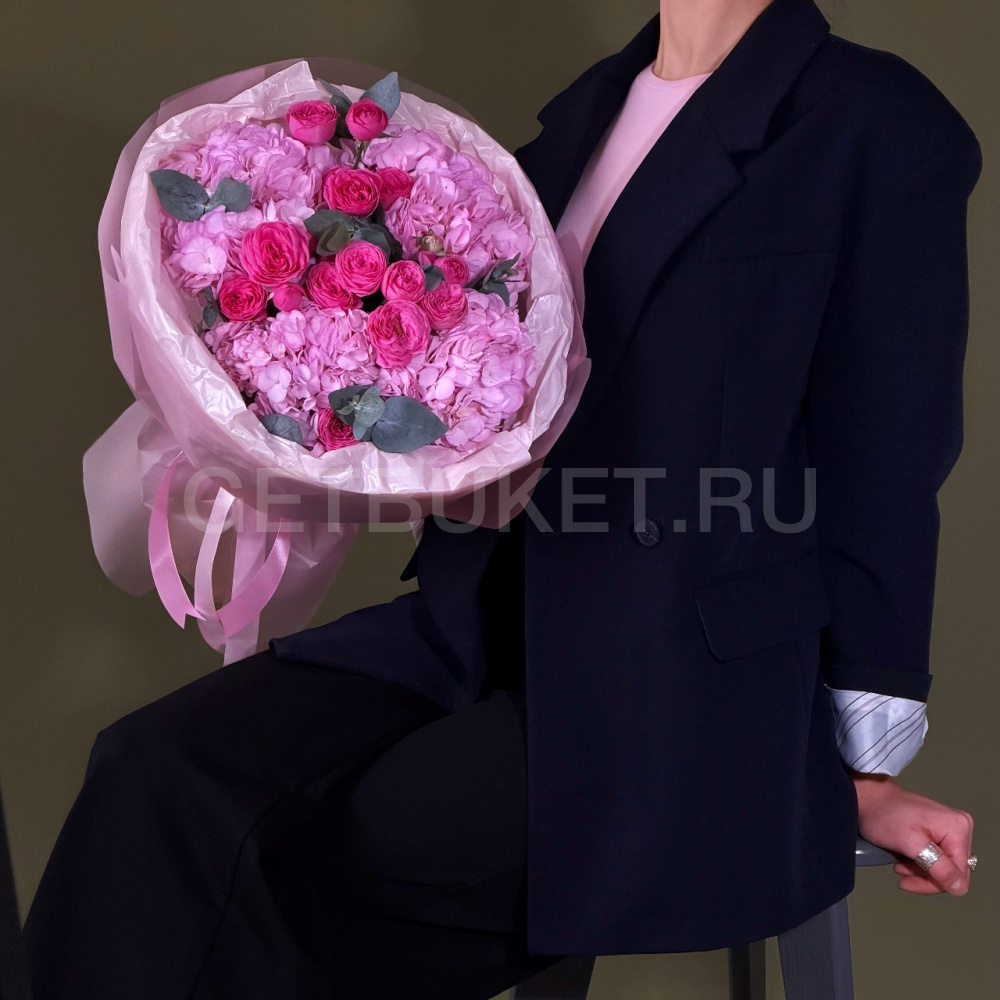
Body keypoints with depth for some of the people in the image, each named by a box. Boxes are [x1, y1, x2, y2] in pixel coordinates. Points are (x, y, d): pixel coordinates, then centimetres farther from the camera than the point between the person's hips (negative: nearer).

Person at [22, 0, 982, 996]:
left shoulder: (880, 125, -6)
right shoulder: (590, 106, 15)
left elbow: (885, 468, -4)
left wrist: (862, 771, 1)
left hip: (680, 695, -6)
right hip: (489, 629, 6)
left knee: (293, 872, -23)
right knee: (159, 776, -16)